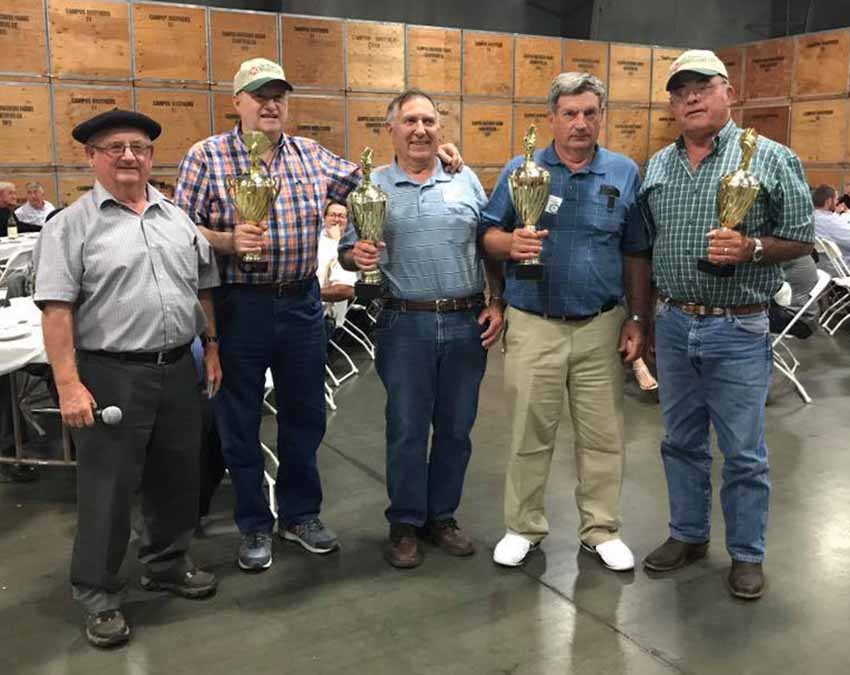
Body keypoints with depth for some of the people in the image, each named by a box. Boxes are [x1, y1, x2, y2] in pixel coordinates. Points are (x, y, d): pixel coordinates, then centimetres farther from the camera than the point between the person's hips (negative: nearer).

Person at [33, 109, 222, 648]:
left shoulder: (179, 218, 11)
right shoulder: (71, 226, -5)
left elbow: (203, 290, 16)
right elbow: (56, 310, -11)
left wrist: (212, 349, 12)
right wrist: (69, 385, -17)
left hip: (178, 368, 5)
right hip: (111, 375, -5)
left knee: (177, 476, 16)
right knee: (108, 487, 4)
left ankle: (168, 565, 36)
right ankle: (99, 597, 20)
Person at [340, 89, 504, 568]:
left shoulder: (467, 182, 8)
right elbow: (349, 252, 2)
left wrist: (497, 304, 2)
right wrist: (357, 256, -21)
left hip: (467, 322, 3)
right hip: (406, 324, -2)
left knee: (456, 428, 11)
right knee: (407, 429, 5)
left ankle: (443, 515, 27)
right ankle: (405, 523, 20)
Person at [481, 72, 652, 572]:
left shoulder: (624, 173, 4)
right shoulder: (520, 170, 3)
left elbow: (637, 255, 7)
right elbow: (489, 235, 3)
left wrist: (637, 319, 3)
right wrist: (511, 243, -20)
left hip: (601, 326, 1)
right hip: (534, 325, -1)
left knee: (604, 436, 10)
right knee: (530, 434, 8)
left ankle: (602, 529, 27)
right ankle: (525, 527, 25)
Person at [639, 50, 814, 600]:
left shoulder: (771, 158, -5)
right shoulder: (658, 165, 9)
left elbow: (801, 239, -3)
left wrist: (750, 248, -22)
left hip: (738, 330, -4)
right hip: (673, 326, 5)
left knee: (744, 453, 6)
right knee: (682, 442, 16)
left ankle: (747, 554, 24)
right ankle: (688, 534, 33)